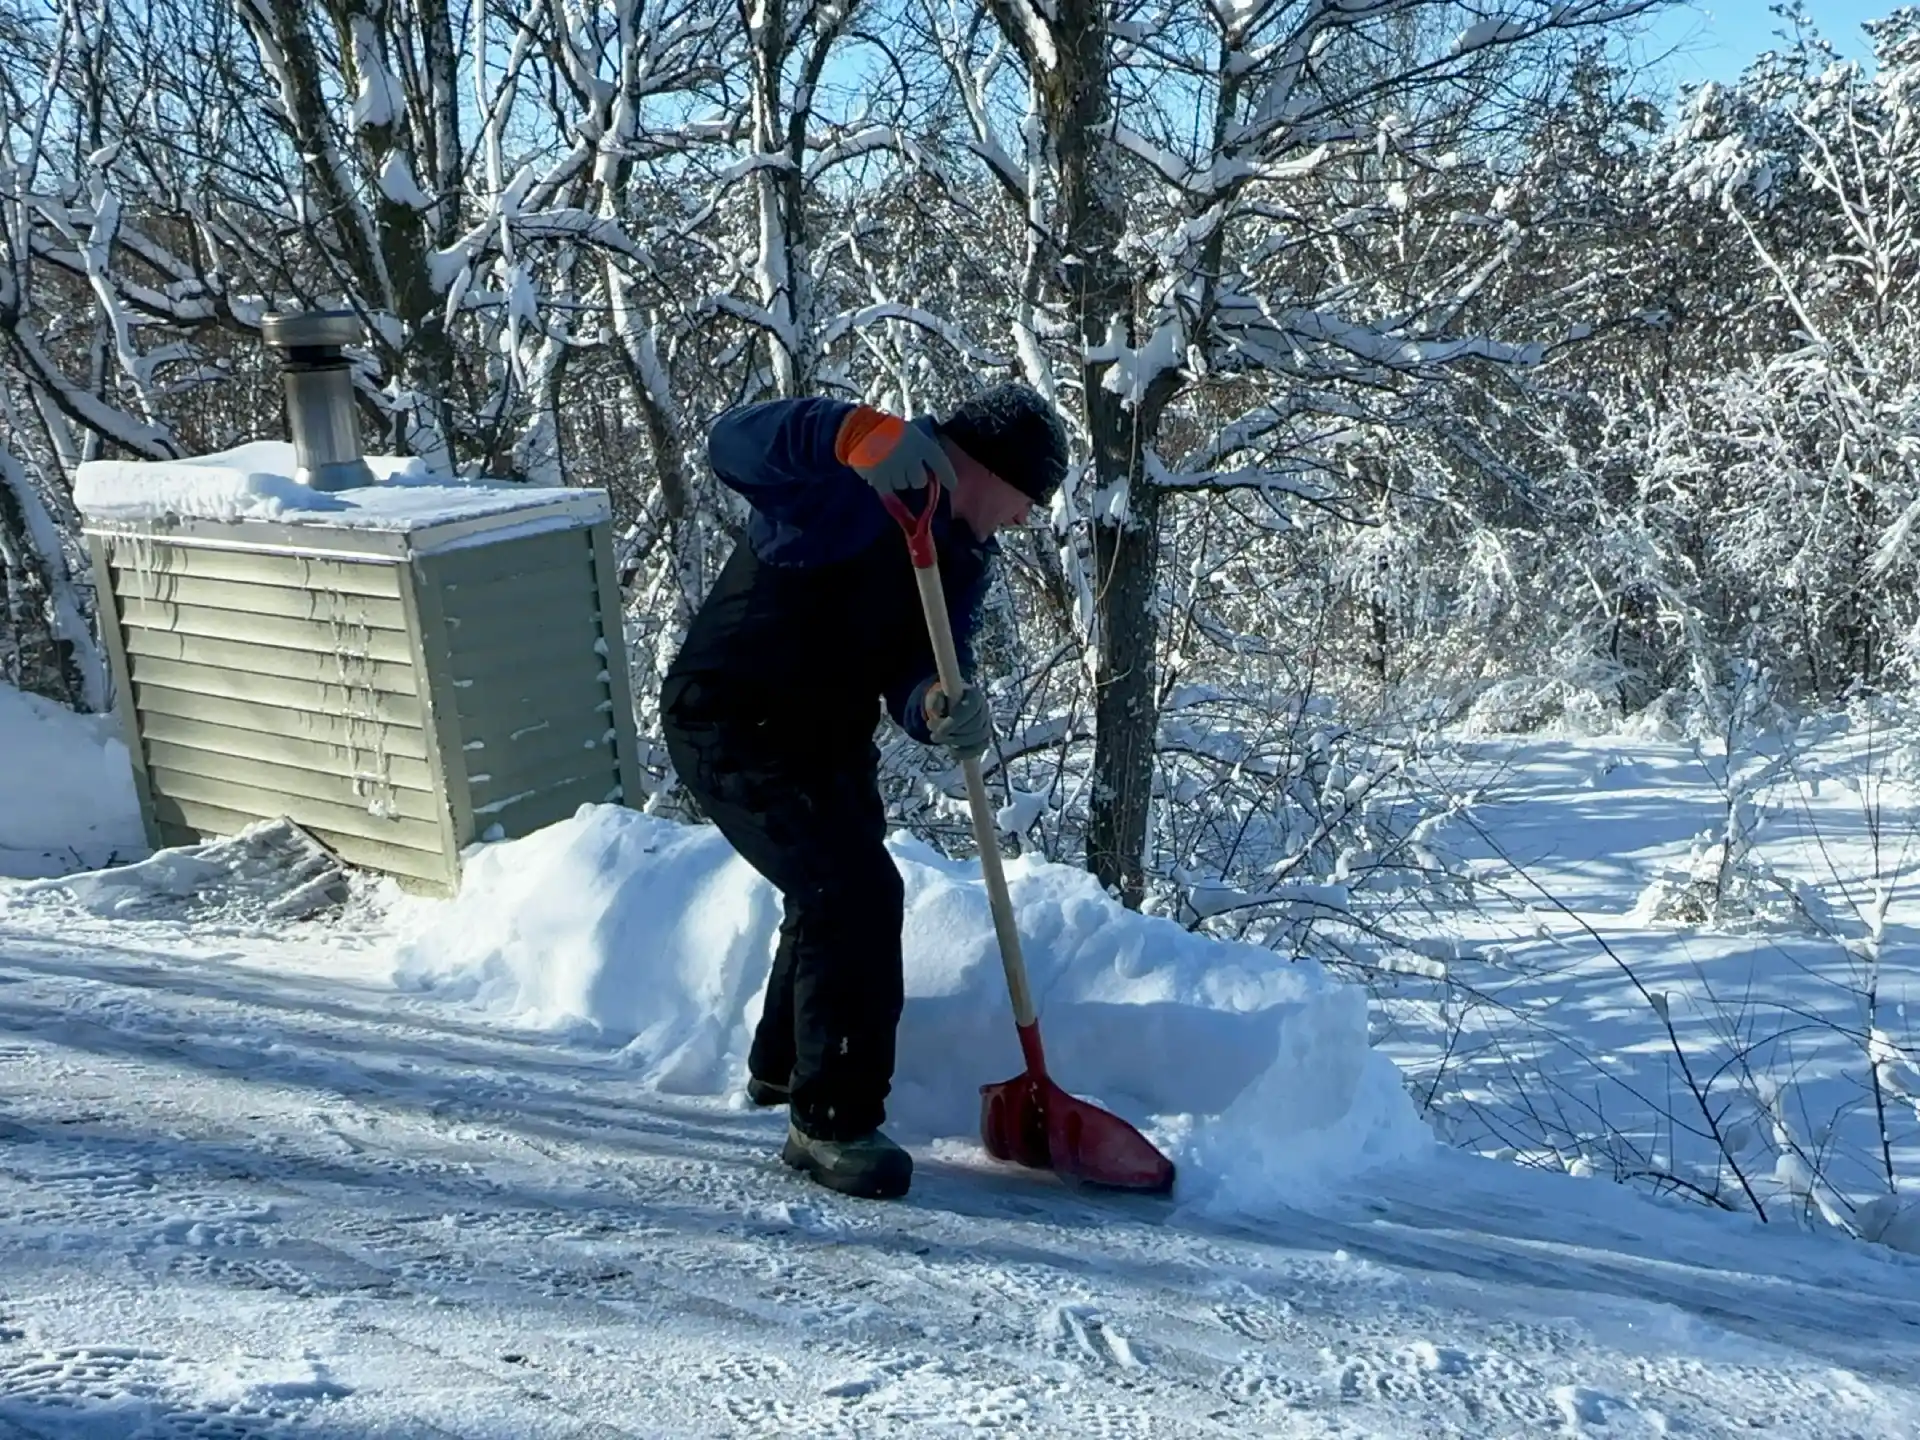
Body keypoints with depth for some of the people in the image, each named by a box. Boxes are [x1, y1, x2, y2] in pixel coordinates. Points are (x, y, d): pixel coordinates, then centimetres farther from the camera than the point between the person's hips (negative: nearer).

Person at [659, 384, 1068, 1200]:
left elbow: (915, 665, -7)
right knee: (858, 895, -17)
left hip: (829, 734, 10)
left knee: (837, 891, 23)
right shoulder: (857, 477, -19)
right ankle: (830, 1122, -3)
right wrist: (860, 437, -47)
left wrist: (938, 704, -31)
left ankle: (781, 1067, 47)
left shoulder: (965, 555, 4)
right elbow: (733, 441, -34)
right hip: (731, 724, -10)